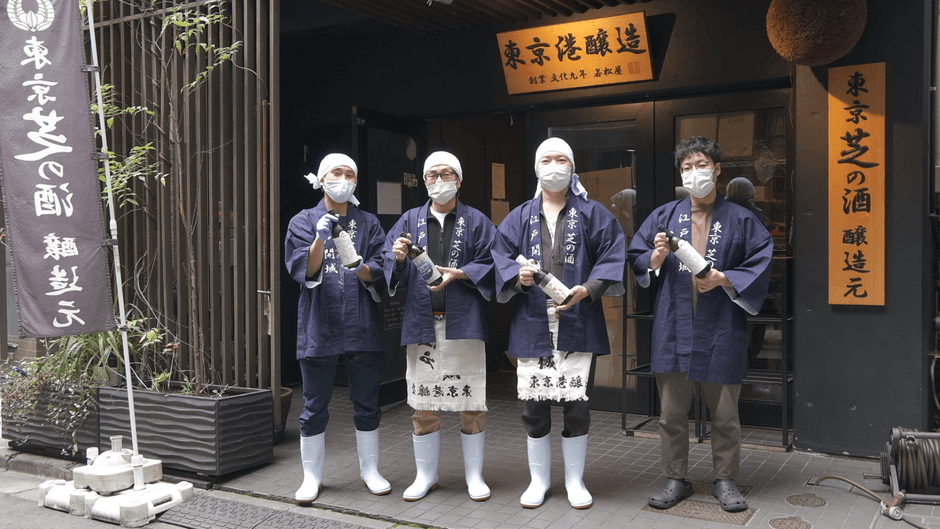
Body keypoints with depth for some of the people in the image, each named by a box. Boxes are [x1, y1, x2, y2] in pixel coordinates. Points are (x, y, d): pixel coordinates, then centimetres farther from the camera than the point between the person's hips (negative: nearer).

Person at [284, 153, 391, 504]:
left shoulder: (368, 223, 10)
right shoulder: (304, 222, 6)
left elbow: (379, 271, 0)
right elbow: (302, 270, -7)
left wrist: (362, 269, -22)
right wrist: (320, 239, -24)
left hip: (362, 326, 2)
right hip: (319, 327, -1)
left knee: (367, 403, 9)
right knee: (315, 406, 5)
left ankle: (369, 470, 24)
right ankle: (312, 476, 19)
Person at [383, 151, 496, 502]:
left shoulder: (476, 222, 7)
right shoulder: (410, 221, 12)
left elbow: (490, 265, -1)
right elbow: (391, 269, 7)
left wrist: (460, 273, -15)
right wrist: (398, 258, -15)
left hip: (464, 324, -1)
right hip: (422, 324, 2)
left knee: (471, 403, 2)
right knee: (423, 405, 7)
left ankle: (474, 475, 18)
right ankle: (426, 475, 22)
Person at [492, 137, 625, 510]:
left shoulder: (593, 214, 6)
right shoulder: (519, 218, 12)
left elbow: (612, 255, -2)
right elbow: (501, 257, 5)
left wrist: (588, 289, -18)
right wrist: (518, 276, -17)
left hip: (577, 326, -1)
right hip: (532, 326, 1)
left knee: (577, 405, 3)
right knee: (535, 406, 5)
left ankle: (575, 480, 20)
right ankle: (539, 479, 22)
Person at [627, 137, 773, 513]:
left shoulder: (740, 220, 4)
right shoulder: (664, 216, 8)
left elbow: (760, 266, 1)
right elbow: (637, 259, 9)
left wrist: (723, 279, -13)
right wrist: (657, 257, -12)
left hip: (720, 331, -1)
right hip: (673, 329, 1)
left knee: (724, 413, 8)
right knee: (672, 412, 7)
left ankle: (725, 480, 23)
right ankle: (676, 479, 21)